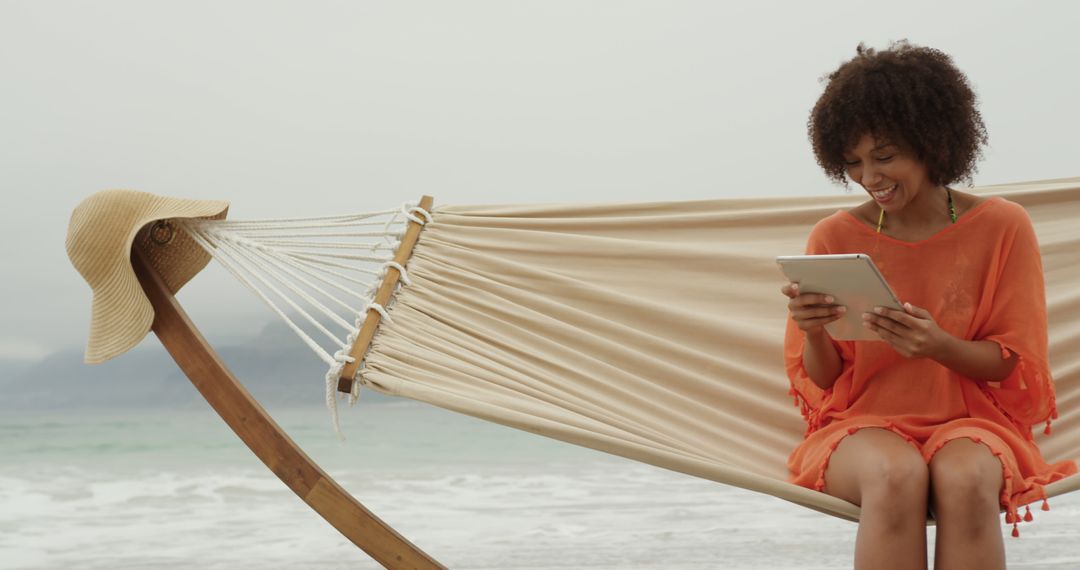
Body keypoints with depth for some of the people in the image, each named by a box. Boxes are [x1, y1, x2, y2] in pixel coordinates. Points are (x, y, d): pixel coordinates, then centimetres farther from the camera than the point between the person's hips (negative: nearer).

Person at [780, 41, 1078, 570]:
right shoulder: (833, 238, 0)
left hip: (970, 420, 0)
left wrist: (938, 345, -21)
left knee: (965, 478, -36)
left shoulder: (1003, 227, -1)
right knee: (896, 476, -35)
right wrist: (813, 332, -20)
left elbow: (1015, 364, 0)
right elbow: (821, 382, 4)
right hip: (862, 422, 0)